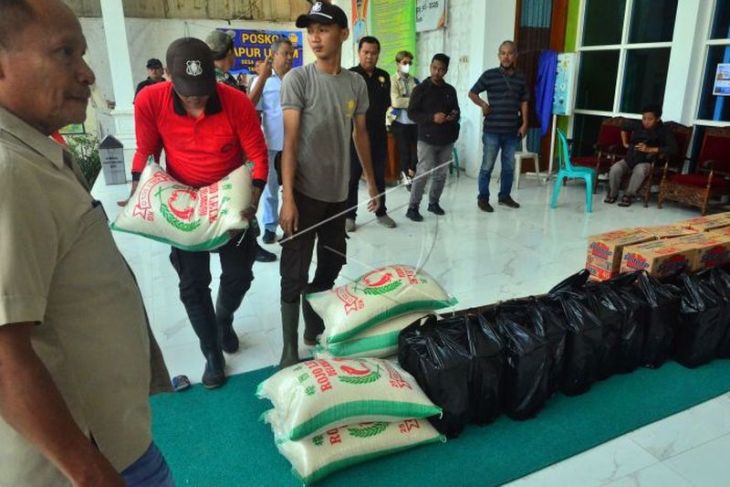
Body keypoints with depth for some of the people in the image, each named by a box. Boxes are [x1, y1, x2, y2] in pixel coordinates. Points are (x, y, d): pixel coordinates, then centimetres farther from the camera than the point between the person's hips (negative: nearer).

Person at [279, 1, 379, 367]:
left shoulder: (356, 83, 6)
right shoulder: (297, 79, -8)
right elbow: (290, 140, -12)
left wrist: (371, 182, 17)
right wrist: (287, 197, -18)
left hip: (338, 193, 6)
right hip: (304, 193, -5)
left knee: (331, 266, 16)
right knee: (295, 275, -1)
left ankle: (315, 330, 35)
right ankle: (290, 352, 9)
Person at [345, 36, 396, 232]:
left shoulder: (384, 76, 9)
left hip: (379, 134, 5)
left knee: (379, 175, 12)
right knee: (353, 176, 3)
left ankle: (381, 212, 24)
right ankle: (349, 215, 13)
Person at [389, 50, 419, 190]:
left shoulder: (415, 80, 13)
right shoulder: (393, 81, -3)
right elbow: (396, 101, -15)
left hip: (414, 121, 4)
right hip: (400, 121, -4)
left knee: (416, 149, 3)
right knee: (404, 150, 4)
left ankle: (410, 173, 23)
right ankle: (406, 175, 22)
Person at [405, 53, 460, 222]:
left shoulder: (450, 90, 12)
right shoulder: (421, 89, -2)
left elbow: (457, 111, 21)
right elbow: (412, 113, -6)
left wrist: (454, 116, -4)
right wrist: (432, 117, -19)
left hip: (447, 139, 5)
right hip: (427, 139, -5)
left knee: (441, 173, 9)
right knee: (423, 173, -10)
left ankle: (434, 202, 25)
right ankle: (413, 207, -2)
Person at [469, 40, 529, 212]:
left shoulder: (521, 78, 7)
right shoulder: (489, 75, -4)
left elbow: (524, 102, 12)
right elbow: (472, 93, 6)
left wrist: (524, 124, 5)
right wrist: (483, 104, -8)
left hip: (512, 131, 4)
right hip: (492, 130, -4)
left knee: (509, 166, 12)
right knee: (487, 166, 2)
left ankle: (504, 195, 26)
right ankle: (483, 198, 12)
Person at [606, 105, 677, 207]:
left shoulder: (664, 131, -7)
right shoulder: (637, 124, 4)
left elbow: (673, 148, -18)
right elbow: (624, 128, 27)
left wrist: (649, 149, -23)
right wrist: (625, 143, 16)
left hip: (646, 162, -3)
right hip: (629, 158, 3)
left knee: (639, 170, -38)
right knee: (615, 169, -27)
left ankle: (628, 196, -19)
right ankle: (613, 194, -5)